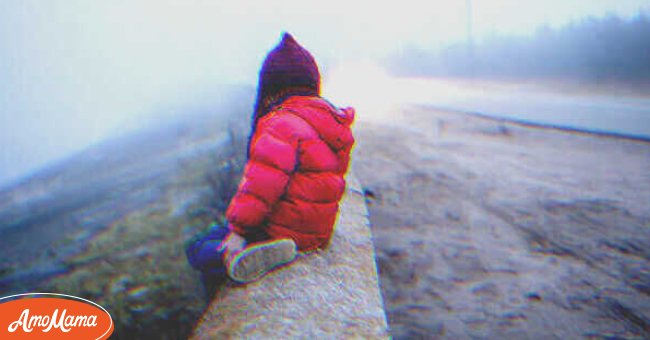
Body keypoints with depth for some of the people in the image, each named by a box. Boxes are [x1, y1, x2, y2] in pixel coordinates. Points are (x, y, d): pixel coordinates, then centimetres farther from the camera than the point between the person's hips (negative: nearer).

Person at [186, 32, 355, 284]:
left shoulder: (284, 124, -19)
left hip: (281, 231, -9)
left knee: (197, 251, -5)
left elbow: (262, 186, -28)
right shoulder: (328, 118, 10)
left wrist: (238, 229, -21)